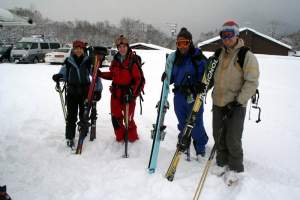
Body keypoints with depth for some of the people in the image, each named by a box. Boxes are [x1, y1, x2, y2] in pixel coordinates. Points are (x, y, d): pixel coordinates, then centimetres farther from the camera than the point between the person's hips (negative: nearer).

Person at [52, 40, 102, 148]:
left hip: (85, 92, 0)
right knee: (71, 116, -1)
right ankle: (70, 138, 10)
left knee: (84, 115, 12)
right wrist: (58, 76, -17)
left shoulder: (88, 61, -2)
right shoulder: (68, 62, 0)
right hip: (72, 91, 0)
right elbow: (63, 73, 7)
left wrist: (98, 90, -8)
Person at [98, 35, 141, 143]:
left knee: (128, 117, 0)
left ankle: (132, 137, 23)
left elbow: (137, 78, -12)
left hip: (128, 94, -6)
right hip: (116, 93, 6)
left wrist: (132, 91, -23)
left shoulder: (133, 61, -12)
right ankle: (120, 137, 30)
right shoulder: (115, 60, 7)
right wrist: (100, 74, 8)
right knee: (115, 117, 11)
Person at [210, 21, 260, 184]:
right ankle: (222, 162, 33)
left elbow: (252, 82, -13)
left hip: (236, 106, -5)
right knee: (218, 136, 13)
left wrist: (238, 102, -16)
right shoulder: (219, 55, 8)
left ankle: (235, 168, 20)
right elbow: (212, 74, 22)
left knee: (232, 140, -2)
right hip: (218, 103, 6)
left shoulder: (247, 56, -9)